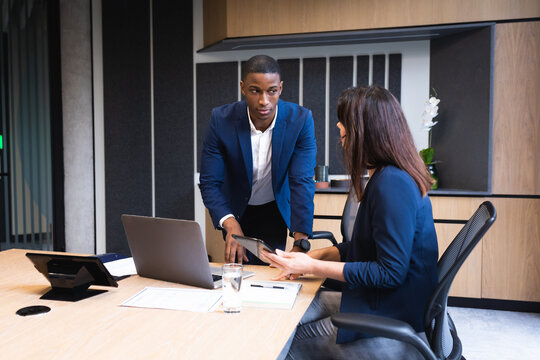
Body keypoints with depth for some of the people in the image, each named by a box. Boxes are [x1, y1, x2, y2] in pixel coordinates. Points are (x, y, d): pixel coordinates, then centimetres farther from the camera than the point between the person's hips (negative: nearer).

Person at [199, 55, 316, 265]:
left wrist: (300, 243, -36)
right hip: (236, 210, 0)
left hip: (275, 211, 0)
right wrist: (230, 224, -38)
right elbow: (209, 182, -21)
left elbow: (302, 182, -26)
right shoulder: (221, 120, -23)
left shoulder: (301, 120, -23)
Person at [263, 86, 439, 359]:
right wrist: (316, 255, 3)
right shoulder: (388, 177, 8)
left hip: (394, 330, -9)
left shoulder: (392, 184, -25)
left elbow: (390, 273, -24)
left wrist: (312, 267, -19)